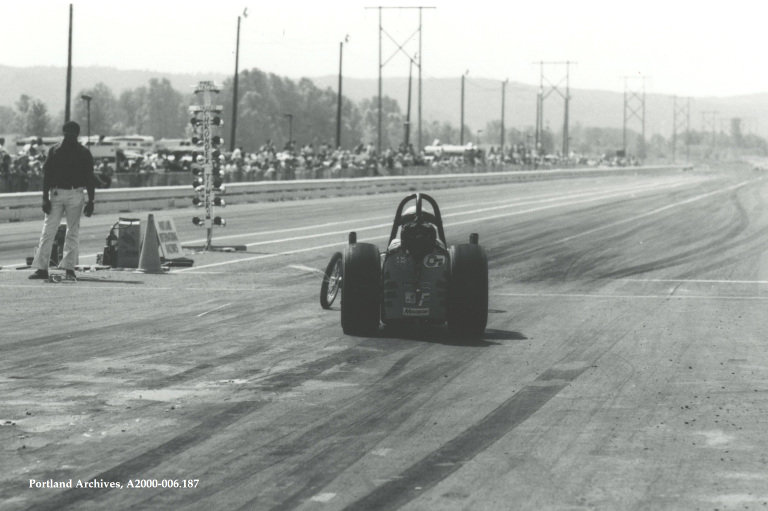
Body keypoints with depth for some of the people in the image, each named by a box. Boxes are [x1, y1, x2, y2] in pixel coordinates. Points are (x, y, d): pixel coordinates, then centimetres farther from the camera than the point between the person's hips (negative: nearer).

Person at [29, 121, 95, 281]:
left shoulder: (84, 153, 3)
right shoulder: (54, 151, 5)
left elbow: (89, 178, 4)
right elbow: (46, 175, 4)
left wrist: (90, 200, -3)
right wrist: (45, 198, -4)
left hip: (76, 195, -1)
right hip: (56, 194, 1)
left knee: (73, 232, 0)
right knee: (48, 230, -3)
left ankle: (69, 268, 4)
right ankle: (42, 268, -2)